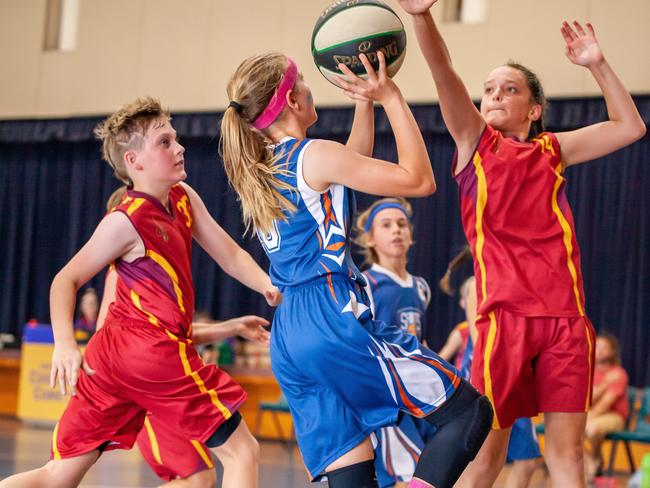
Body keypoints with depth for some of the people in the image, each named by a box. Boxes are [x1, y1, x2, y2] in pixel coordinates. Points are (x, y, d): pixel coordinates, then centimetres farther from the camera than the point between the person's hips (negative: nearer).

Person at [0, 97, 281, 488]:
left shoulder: (184, 198, 12)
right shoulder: (125, 221, -10)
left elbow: (230, 255, 10)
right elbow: (66, 280, -7)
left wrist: (267, 285, -8)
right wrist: (65, 345, -19)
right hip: (156, 352, -8)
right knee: (242, 451, 1)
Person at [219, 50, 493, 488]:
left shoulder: (258, 171, 17)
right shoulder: (315, 156, -7)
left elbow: (353, 168, 33)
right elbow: (419, 180, -4)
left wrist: (365, 101, 27)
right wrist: (390, 97, 1)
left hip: (288, 336, 8)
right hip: (335, 321, -8)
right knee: (469, 412, -2)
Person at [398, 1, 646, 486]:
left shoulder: (553, 150, 18)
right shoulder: (475, 141, 9)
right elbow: (445, 75, -7)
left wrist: (597, 64, 13)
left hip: (566, 315, 3)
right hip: (504, 314, -3)